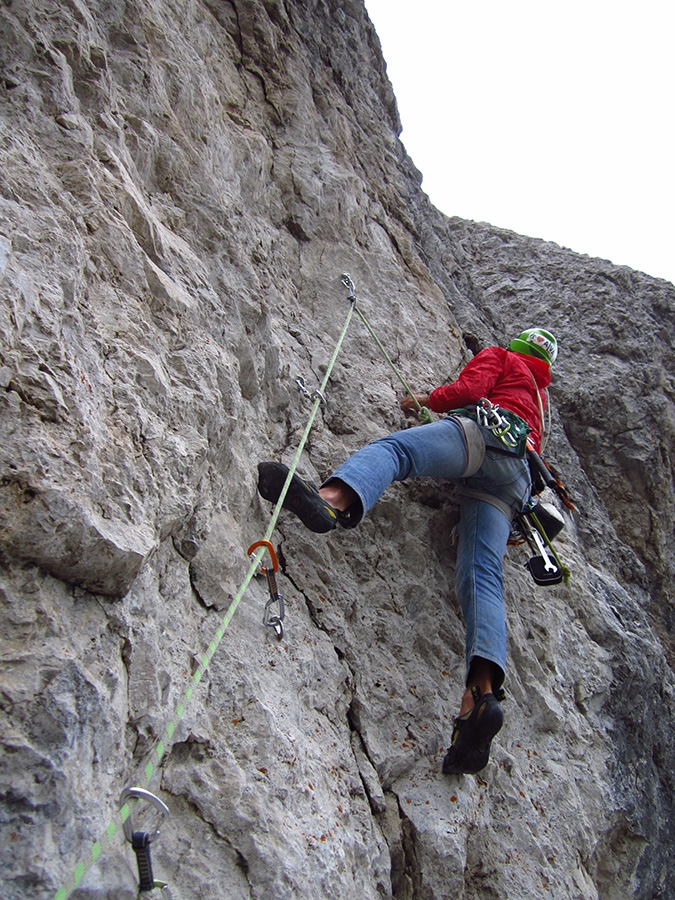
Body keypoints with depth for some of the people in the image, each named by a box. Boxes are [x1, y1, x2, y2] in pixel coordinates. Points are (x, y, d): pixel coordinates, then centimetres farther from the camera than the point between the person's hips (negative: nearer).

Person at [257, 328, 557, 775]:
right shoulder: (540, 395, 46)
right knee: (481, 574, -14)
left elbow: (469, 389, 6)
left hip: (484, 433, -6)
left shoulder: (500, 355, 26)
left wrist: (427, 399, 23)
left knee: (392, 447, -28)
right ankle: (483, 692, -36)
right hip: (515, 477, 6)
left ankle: (331, 499, -64)